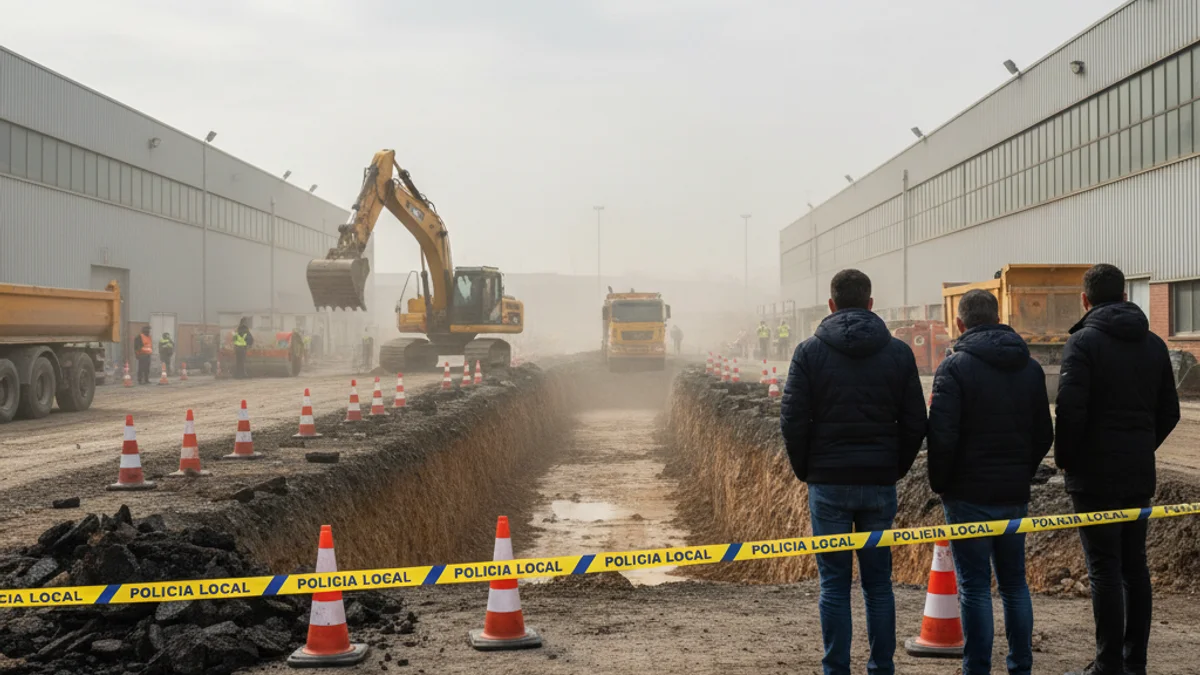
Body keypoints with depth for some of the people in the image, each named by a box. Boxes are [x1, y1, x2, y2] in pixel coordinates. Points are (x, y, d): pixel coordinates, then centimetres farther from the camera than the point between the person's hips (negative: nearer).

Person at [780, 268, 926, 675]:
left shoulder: (810, 351, -3)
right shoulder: (898, 353, 3)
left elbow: (793, 420, -5)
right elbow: (915, 422, 3)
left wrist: (805, 470, 7)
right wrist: (896, 468, 13)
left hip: (828, 484, -2)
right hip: (880, 483, 2)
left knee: (834, 583, 3)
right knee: (878, 581, 9)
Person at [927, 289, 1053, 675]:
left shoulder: (956, 367, -11)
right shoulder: (1030, 368, 9)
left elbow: (941, 436, -17)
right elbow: (1044, 434, 12)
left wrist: (940, 483, -4)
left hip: (969, 495, -5)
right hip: (1015, 495, 5)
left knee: (975, 587, -1)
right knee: (1014, 584, 14)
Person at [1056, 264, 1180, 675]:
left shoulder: (1084, 341, -10)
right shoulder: (1153, 344, 10)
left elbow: (1070, 409, -18)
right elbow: (1169, 412, 13)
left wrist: (1065, 457, -4)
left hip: (1094, 474, -6)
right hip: (1139, 474, 6)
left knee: (1104, 569, -4)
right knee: (1134, 565, 12)